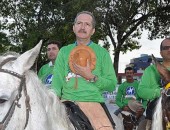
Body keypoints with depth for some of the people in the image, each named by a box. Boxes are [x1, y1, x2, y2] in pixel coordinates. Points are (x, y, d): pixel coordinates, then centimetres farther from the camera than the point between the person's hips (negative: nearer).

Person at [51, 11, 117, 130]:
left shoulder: (102, 52, 9)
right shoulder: (64, 51, 14)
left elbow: (112, 85, 7)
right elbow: (57, 82, 7)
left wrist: (91, 77, -8)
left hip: (92, 101, -1)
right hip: (67, 101, 1)